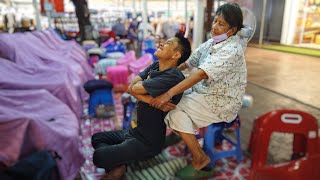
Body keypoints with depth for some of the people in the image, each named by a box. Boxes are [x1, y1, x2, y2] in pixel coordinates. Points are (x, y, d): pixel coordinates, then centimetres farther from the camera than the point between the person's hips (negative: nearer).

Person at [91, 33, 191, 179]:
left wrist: (141, 83, -4)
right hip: (135, 131, 9)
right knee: (96, 138, 18)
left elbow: (135, 89, -23)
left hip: (148, 142, -9)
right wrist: (154, 101, -19)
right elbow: (131, 88, -8)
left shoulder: (173, 77, -25)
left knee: (97, 156, -16)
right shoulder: (155, 66, 2)